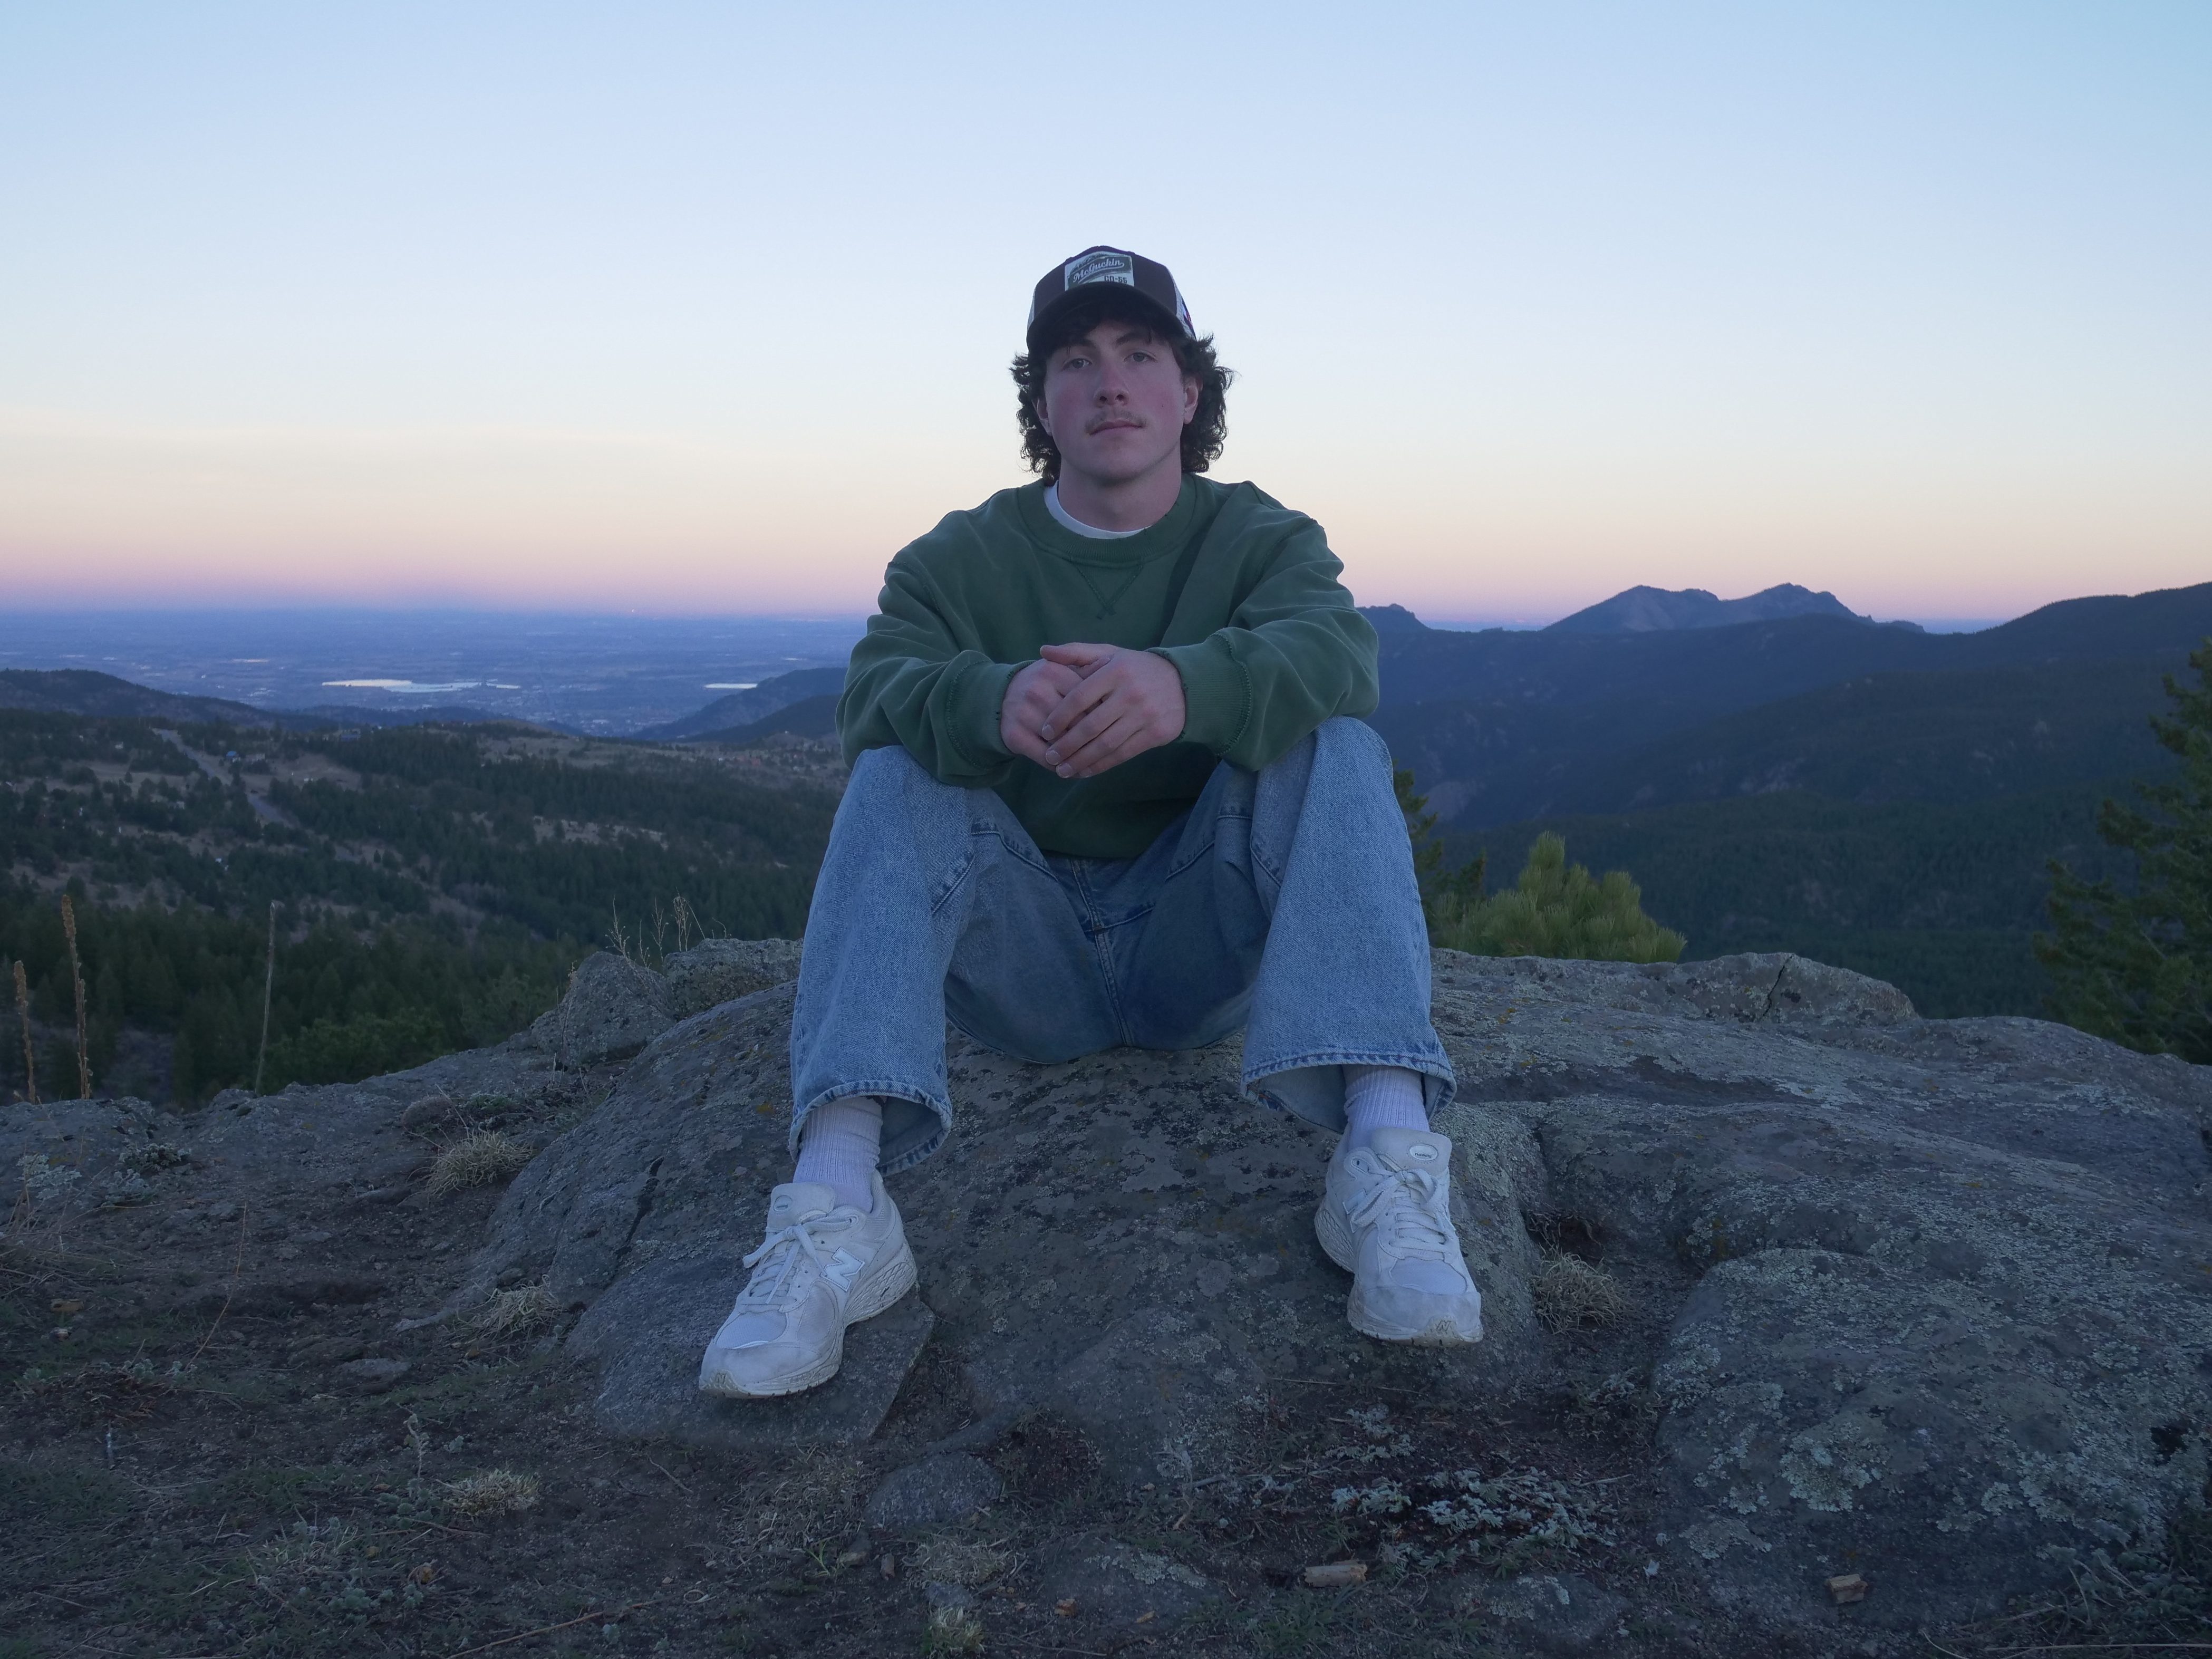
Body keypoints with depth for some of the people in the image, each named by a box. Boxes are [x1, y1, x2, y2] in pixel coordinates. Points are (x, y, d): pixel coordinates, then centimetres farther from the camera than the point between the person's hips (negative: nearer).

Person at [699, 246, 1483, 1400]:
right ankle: (835, 1210, -38)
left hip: (1204, 949, 0)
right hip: (1025, 960, 1)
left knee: (1333, 745, -22)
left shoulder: (1261, 539, 4)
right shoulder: (960, 556, 6)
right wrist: (993, 701, -40)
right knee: (897, 773, -23)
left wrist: (1184, 685, -44)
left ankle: (1388, 1154, -37)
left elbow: (1330, 649, -20)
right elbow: (873, 690, -15)